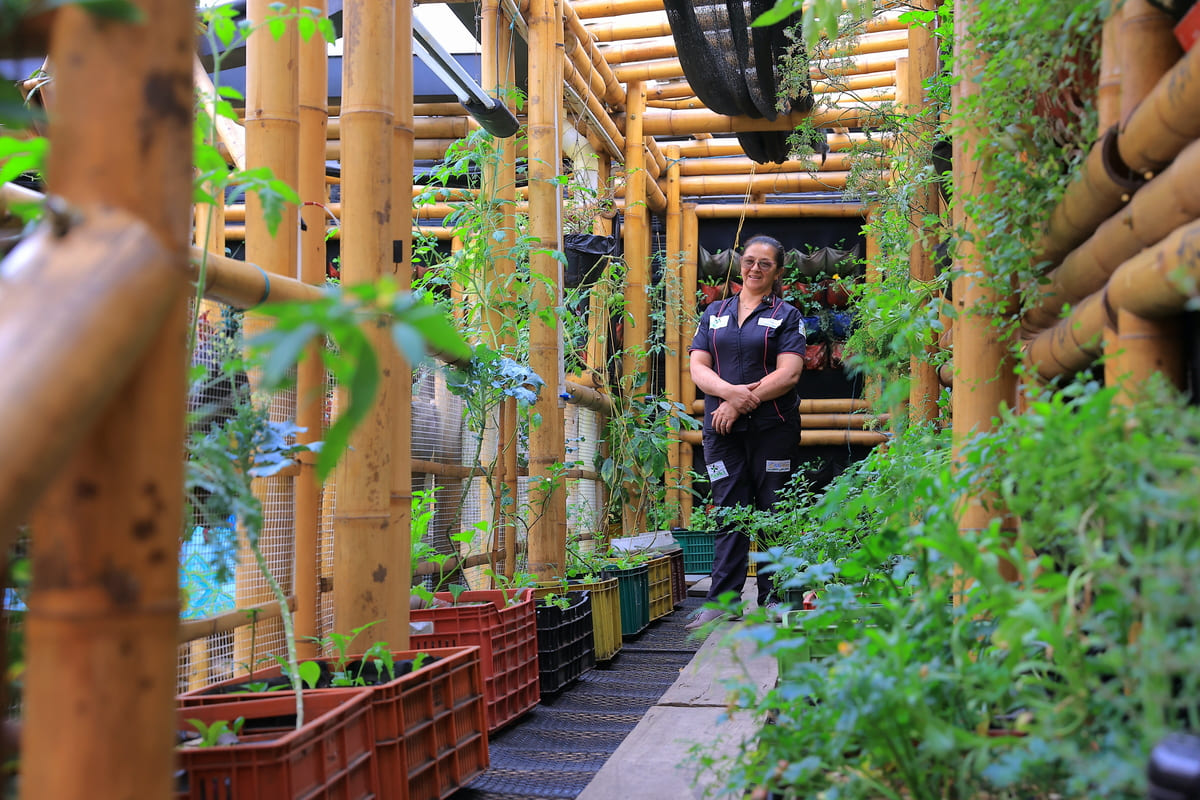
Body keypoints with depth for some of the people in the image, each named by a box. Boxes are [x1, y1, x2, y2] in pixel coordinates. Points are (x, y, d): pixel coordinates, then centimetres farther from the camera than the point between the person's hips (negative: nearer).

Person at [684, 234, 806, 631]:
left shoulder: (786, 315, 6)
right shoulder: (715, 312, 16)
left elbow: (788, 374, -7)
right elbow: (698, 368, 6)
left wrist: (740, 404, -14)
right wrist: (731, 391, -14)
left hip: (772, 429, -2)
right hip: (722, 430, 2)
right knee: (728, 513, 1)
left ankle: (773, 599, 8)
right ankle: (722, 600, 3)